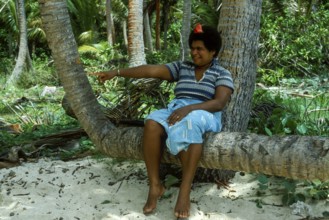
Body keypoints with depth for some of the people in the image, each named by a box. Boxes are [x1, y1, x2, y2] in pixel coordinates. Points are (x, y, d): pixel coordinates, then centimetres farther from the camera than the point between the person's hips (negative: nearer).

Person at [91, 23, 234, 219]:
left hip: (205, 116, -4)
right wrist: (117, 73, -2)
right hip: (176, 110, 4)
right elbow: (151, 70, 8)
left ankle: (185, 190, -40)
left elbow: (219, 103, -11)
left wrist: (189, 108, -26)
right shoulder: (182, 67, 17)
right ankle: (155, 185, -25)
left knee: (190, 123, -41)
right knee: (152, 123, -31)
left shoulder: (222, 74, 5)